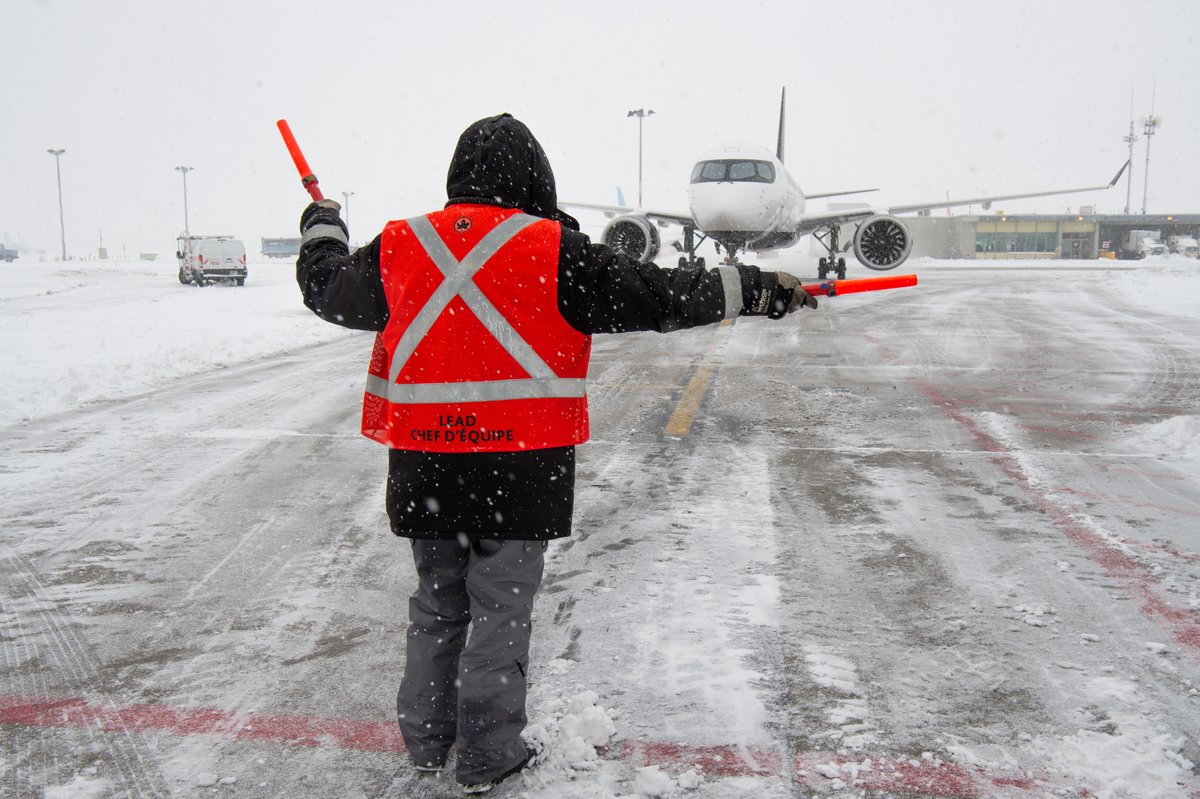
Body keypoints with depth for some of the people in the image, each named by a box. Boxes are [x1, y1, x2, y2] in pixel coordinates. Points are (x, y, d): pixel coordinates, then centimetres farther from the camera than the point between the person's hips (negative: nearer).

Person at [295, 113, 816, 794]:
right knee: (502, 609, 9)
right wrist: (756, 289, -1)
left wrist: (322, 227, 39)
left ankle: (427, 741, 34)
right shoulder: (555, 252, -9)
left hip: (423, 469, 4)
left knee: (437, 606, 20)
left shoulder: (399, 247, 2)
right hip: (520, 470, -4)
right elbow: (653, 296, -9)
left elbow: (327, 288, 18)